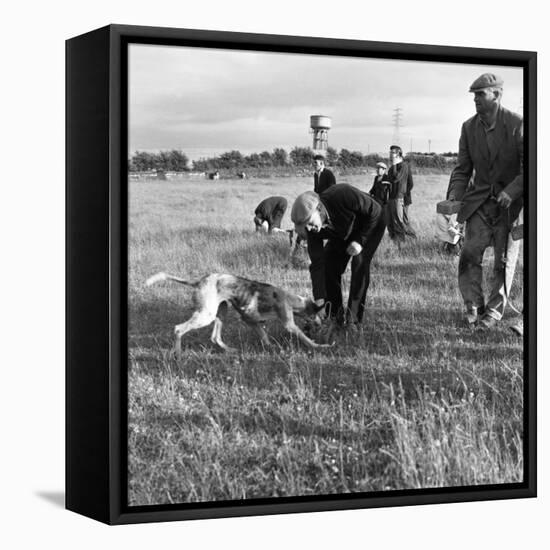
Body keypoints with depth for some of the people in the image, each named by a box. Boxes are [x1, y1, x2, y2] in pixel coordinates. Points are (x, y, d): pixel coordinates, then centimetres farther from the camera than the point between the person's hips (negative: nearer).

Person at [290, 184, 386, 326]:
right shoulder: (312, 230, -25)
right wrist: (319, 299, -25)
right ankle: (334, 313, 5)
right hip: (343, 234, 5)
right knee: (328, 264, -9)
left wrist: (360, 241, -30)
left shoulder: (343, 195, -41)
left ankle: (353, 314, -15)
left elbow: (375, 211, -27)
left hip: (370, 225, -5)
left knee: (359, 263, -22)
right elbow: (317, 263, -21)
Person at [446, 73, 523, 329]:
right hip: (480, 200, 3)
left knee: (504, 260, 3)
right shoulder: (469, 127, 1)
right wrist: (454, 196, -8)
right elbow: (462, 169, 6)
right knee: (470, 253, -7)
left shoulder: (517, 125, -13)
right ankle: (472, 306, 3)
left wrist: (510, 192, -23)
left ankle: (494, 311, 14)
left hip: (511, 201, -3)